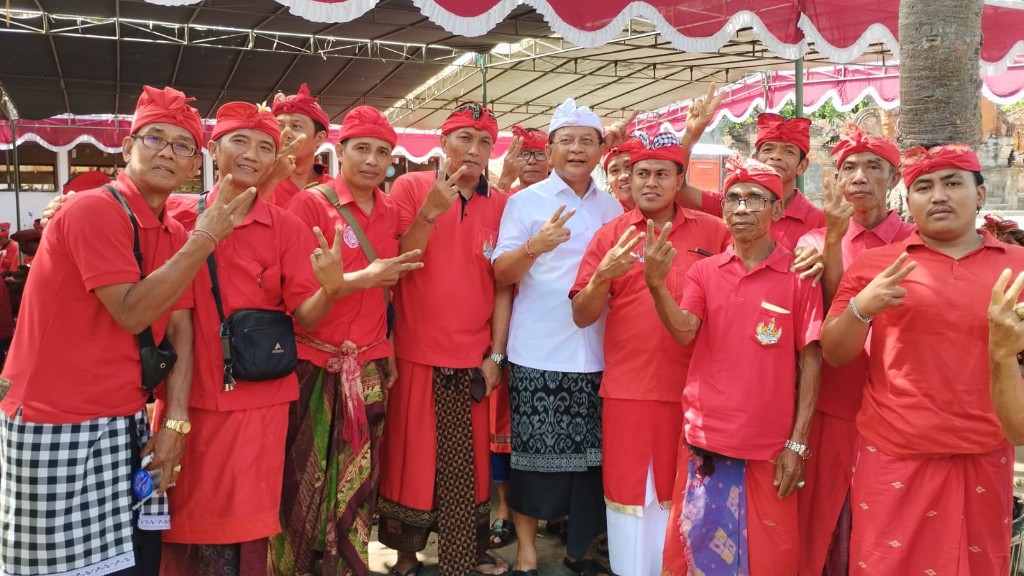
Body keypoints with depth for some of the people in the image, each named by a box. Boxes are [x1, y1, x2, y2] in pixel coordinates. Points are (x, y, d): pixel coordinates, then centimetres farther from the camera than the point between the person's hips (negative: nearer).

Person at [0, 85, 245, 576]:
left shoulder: (176, 235, 9)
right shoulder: (94, 210, -15)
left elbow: (180, 330, 5)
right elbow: (131, 312, -22)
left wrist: (175, 421, -5)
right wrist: (204, 240, -19)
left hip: (126, 425, 7)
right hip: (59, 427, -7)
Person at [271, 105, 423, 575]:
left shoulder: (389, 211, 9)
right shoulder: (310, 203, -8)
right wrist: (363, 278, -19)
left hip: (370, 366, 5)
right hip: (315, 364, -5)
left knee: (359, 479, 11)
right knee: (305, 479, 6)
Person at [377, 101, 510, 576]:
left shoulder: (500, 205, 5)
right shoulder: (410, 187, -2)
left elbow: (504, 284, 5)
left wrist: (496, 354, 1)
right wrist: (430, 212, -20)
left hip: (473, 358, 2)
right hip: (416, 353, -2)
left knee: (469, 460, 8)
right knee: (411, 454, 6)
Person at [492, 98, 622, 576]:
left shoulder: (613, 207, 12)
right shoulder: (526, 201, 0)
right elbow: (501, 273, -6)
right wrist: (534, 246, -23)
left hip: (597, 352, 4)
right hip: (539, 352, -3)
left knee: (592, 453, 8)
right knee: (535, 452, 2)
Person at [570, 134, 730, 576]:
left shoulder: (713, 232, 3)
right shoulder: (610, 235, 2)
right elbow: (582, 317, -1)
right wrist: (602, 276, -19)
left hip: (693, 387, 1)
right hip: (627, 387, 0)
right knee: (628, 490, 7)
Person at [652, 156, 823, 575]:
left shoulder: (799, 275, -3)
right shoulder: (703, 272, 4)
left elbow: (810, 360, -3)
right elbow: (683, 331, -11)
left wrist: (797, 443, -6)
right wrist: (656, 284, -30)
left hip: (771, 444, -2)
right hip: (705, 436, 2)